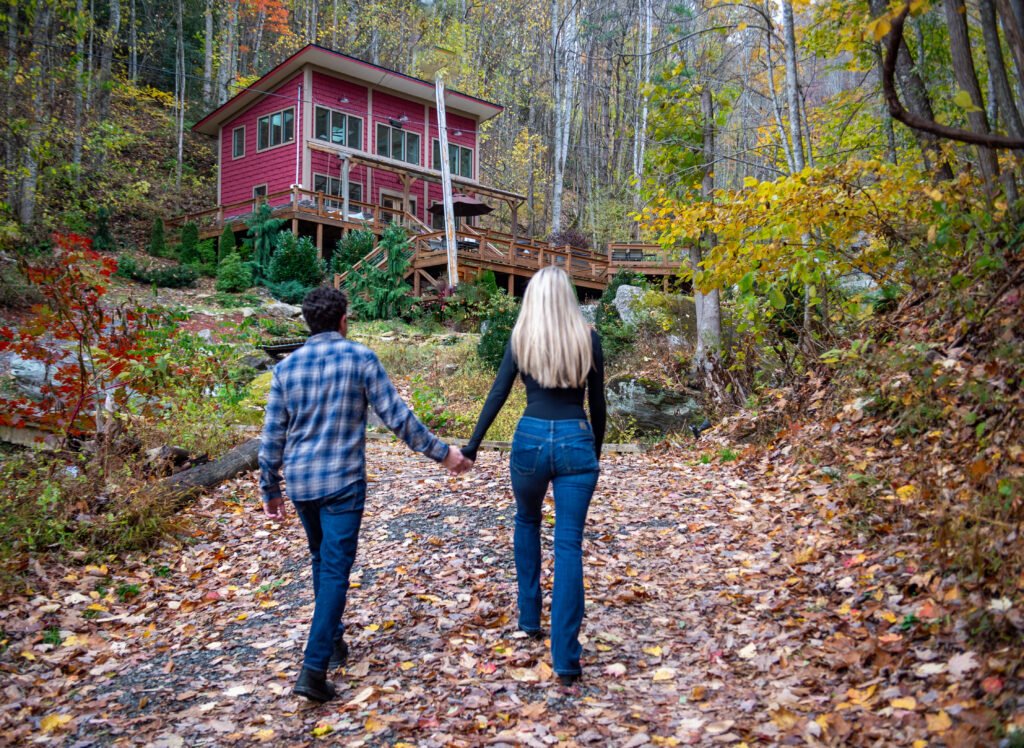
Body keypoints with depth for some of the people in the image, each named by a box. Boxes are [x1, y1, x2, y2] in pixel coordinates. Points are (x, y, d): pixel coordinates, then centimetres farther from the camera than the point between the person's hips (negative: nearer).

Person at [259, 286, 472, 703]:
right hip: (342, 482, -5)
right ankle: (314, 667, -9)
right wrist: (442, 453, -1)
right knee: (335, 570, -2)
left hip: (299, 483, 5)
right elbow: (396, 417, -10)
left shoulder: (286, 367, 3)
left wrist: (270, 489, 16)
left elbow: (273, 436, 5)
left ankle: (333, 641, 35)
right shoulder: (360, 358, -8)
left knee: (322, 561, 23)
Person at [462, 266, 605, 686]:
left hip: (531, 438, 1)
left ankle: (529, 618, 31)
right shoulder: (587, 336, 3)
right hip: (576, 440, 0)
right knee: (569, 544, 1)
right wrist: (595, 452, 18)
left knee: (527, 520, 27)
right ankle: (566, 658, -2)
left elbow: (498, 394, 0)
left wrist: (471, 447, 5)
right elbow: (597, 402, 6)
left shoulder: (521, 336, 2)